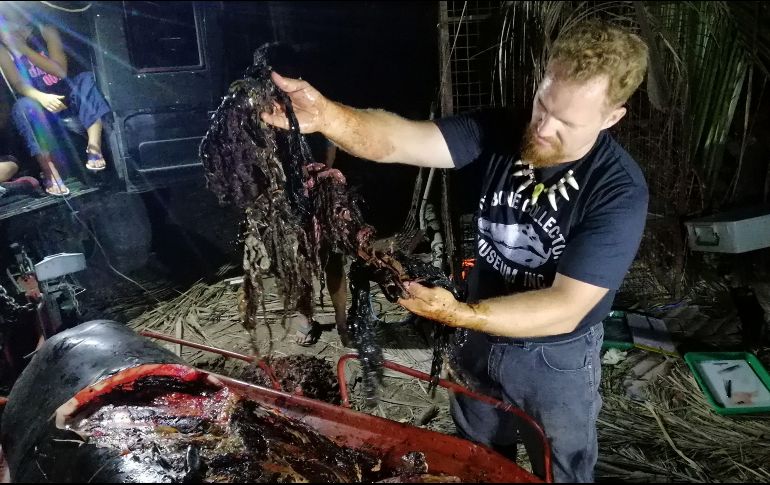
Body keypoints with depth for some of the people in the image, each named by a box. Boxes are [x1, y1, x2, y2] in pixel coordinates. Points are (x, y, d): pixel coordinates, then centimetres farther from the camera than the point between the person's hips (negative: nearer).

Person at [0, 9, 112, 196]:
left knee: (86, 78, -27)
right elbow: (18, 84, -15)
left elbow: (61, 70, -13)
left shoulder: (46, 31, -2)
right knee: (23, 107, -34)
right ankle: (50, 173, -41)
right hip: (40, 103, -1)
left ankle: (94, 148, -41)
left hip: (67, 97, 1)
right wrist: (41, 97, -38)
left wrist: (24, 49, -22)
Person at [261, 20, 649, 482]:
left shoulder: (620, 193, -26)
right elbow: (397, 140, -28)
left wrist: (458, 314, -41)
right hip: (483, 335, 4)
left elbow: (565, 309, -30)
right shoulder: (500, 132, -16)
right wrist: (324, 115, -48)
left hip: (556, 358, -3)